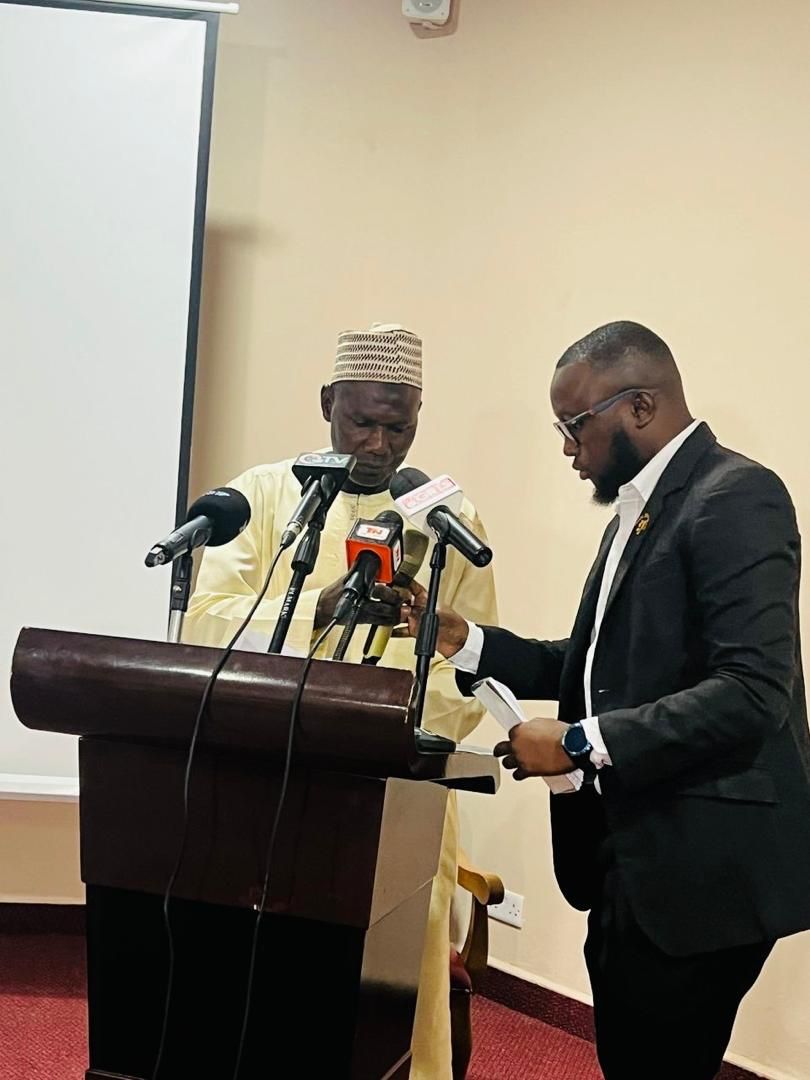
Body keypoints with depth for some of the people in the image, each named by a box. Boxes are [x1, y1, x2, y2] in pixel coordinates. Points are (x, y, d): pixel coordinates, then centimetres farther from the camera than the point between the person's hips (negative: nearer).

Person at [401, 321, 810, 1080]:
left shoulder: (736, 497, -15)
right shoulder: (640, 507, 15)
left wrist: (580, 743, -22)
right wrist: (463, 640, 5)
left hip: (701, 867, -9)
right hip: (637, 858, 9)